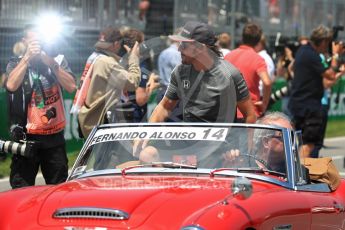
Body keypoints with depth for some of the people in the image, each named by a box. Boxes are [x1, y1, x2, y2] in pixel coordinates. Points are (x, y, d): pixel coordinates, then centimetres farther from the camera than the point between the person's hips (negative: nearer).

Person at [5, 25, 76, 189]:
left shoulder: (58, 61, 7)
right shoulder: (16, 64, 4)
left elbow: (71, 86, -8)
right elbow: (11, 85, -17)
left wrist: (51, 63, -16)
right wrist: (27, 57, -18)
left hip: (54, 136, 2)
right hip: (26, 137, -2)